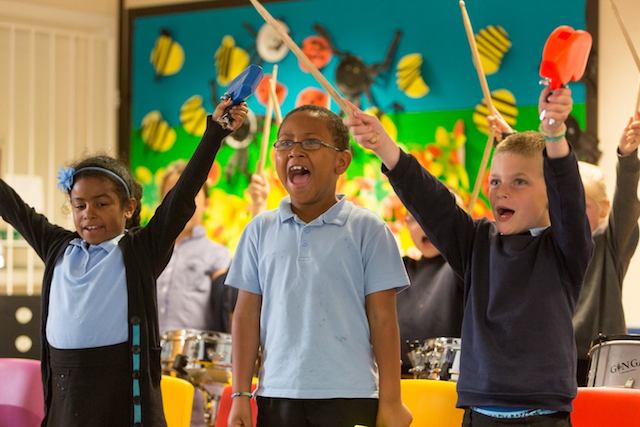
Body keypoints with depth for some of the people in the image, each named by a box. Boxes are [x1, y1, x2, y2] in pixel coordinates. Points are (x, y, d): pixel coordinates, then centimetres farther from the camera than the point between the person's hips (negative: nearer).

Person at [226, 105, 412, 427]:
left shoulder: (367, 229, 0)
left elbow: (383, 319, 0)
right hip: (278, 396, 3)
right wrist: (241, 395, 5)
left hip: (349, 398, -3)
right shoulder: (261, 229, 8)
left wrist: (391, 401, -2)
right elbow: (247, 315, 9)